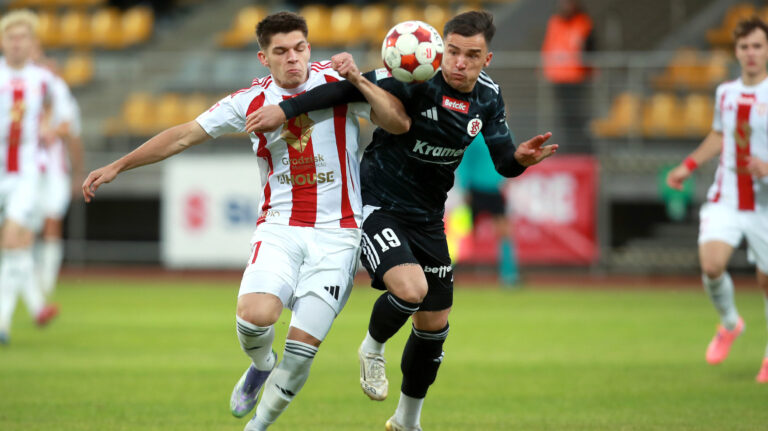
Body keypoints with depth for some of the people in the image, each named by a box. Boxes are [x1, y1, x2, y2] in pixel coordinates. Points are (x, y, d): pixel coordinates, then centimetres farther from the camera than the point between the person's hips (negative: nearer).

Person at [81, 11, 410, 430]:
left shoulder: (337, 81, 0)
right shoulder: (252, 100, 3)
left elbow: (400, 123, -4)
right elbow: (184, 135, 8)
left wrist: (358, 81, -18)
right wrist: (116, 167, 7)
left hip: (336, 234, -1)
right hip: (278, 228, 1)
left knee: (302, 345, -10)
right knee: (254, 315, -25)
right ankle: (260, 366, 11)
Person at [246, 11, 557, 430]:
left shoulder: (487, 97, -2)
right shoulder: (418, 79, -21)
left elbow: (502, 161, 2)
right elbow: (350, 88, -21)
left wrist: (520, 158, -22)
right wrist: (286, 109, -27)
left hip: (427, 220, 6)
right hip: (378, 206, -6)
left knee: (434, 323, 11)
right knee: (411, 288, -31)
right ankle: (373, 348, 3)